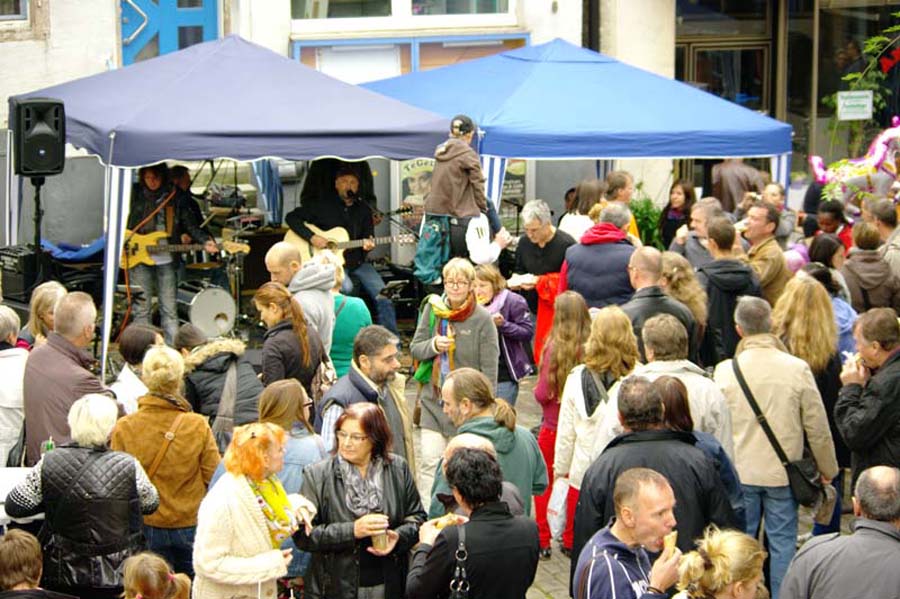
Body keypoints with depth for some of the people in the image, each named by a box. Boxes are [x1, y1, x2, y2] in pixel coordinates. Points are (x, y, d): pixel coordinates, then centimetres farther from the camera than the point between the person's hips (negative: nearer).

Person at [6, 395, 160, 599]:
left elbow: (14, 507, -3)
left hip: (61, 578, 1)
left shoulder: (49, 463, -12)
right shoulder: (128, 466, -15)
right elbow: (151, 504, 3)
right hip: (116, 577, -1)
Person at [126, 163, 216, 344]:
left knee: (169, 308, 1)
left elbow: (189, 223, 4)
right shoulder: (134, 193, 3)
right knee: (141, 307, 2)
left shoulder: (175, 195, 4)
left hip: (165, 259, 1)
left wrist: (204, 241, -12)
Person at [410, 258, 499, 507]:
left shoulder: (482, 319, -10)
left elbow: (489, 369, -8)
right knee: (430, 462, -6)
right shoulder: (432, 309, 1)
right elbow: (415, 348, 7)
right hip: (434, 399, 2)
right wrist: (434, 345, -15)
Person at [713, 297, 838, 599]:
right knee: (783, 542, 8)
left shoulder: (725, 371, -8)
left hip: (739, 472, 1)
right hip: (783, 473, -1)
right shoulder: (797, 368, -10)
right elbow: (817, 427, -3)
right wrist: (827, 469, 11)